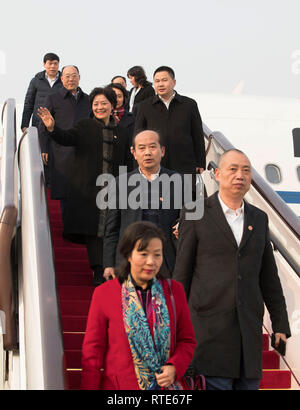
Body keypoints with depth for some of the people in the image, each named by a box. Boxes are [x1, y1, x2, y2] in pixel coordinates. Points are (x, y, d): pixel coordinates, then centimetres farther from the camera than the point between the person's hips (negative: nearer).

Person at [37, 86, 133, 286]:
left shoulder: (122, 133, 14)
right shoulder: (85, 127, 7)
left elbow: (128, 162, 13)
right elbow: (67, 138, -11)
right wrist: (52, 128, -31)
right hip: (89, 187, -2)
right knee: (93, 226, -6)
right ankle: (98, 271, -4)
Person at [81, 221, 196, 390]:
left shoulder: (175, 290, 1)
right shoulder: (103, 294, -6)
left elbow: (187, 341, 8)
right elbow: (92, 352, -2)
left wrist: (174, 367, -9)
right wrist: (90, 387, -6)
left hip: (166, 385, 2)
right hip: (119, 385, -1)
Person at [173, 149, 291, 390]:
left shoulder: (259, 218, 13)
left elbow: (269, 276, 15)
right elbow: (182, 273, 2)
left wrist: (281, 324, 11)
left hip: (249, 325, 4)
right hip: (210, 323, -4)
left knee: (249, 384, 5)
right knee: (216, 383, -7)